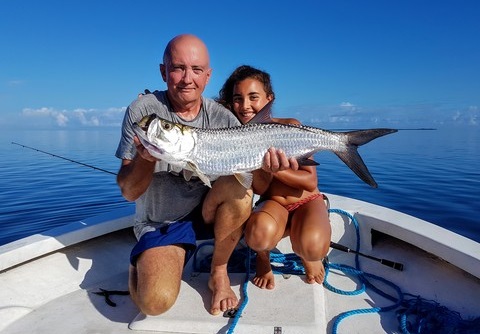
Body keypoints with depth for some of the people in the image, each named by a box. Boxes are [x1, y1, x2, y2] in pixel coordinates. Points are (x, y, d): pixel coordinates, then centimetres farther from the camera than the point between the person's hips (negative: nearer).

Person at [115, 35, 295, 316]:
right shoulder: (143, 111, -12)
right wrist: (145, 158, -35)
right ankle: (141, 266, 13)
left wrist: (266, 166, -36)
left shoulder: (223, 119, -7)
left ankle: (219, 273, -4)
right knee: (156, 301, -25)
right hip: (160, 224, -2)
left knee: (239, 185, -29)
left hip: (207, 210, 3)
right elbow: (129, 192, -15)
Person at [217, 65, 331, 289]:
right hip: (273, 204, 1)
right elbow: (260, 190, -8)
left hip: (307, 202, 0)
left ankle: (306, 256, 6)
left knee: (312, 247, -34)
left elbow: (311, 182, -13)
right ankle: (263, 256, 3)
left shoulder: (290, 127, -14)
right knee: (259, 234, -36)